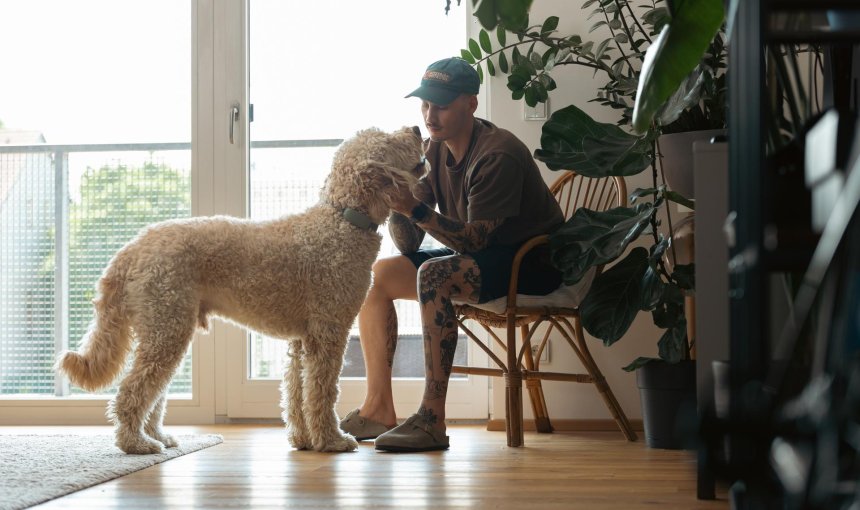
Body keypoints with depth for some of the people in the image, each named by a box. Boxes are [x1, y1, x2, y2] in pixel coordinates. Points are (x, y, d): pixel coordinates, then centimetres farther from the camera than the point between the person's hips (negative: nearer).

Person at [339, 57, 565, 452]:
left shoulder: (498, 155, -22)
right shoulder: (435, 152, 3)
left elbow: (475, 240, -27)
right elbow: (408, 244, -2)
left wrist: (417, 209, -37)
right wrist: (396, 203, -22)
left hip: (532, 263, -9)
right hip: (477, 255, 9)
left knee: (434, 274, -34)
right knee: (375, 275, 0)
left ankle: (432, 422, -35)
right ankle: (378, 410, -3)